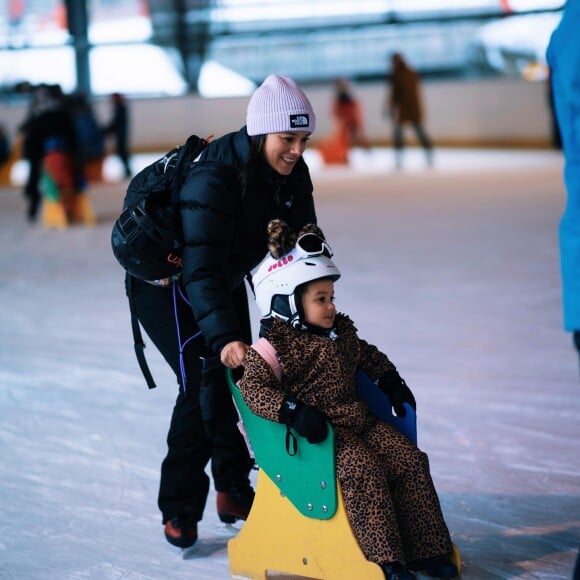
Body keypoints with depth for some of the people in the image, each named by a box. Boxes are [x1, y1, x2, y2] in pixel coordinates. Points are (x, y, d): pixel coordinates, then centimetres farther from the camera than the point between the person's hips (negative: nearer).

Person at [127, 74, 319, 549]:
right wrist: (224, 336, -54)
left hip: (225, 283, 8)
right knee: (207, 383, -16)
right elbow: (201, 269, -43)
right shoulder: (213, 178, -36)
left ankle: (234, 493, 28)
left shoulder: (292, 174, -13)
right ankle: (179, 510, -5)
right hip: (168, 284, -8)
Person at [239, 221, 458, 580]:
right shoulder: (275, 346, -8)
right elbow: (252, 388, -18)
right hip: (320, 431, -8)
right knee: (363, 468, -30)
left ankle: (426, 549, -1)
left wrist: (392, 383, 21)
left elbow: (370, 357, 34)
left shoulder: (342, 334, 16)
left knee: (410, 460, -8)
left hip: (360, 421, 8)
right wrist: (292, 410, -30)